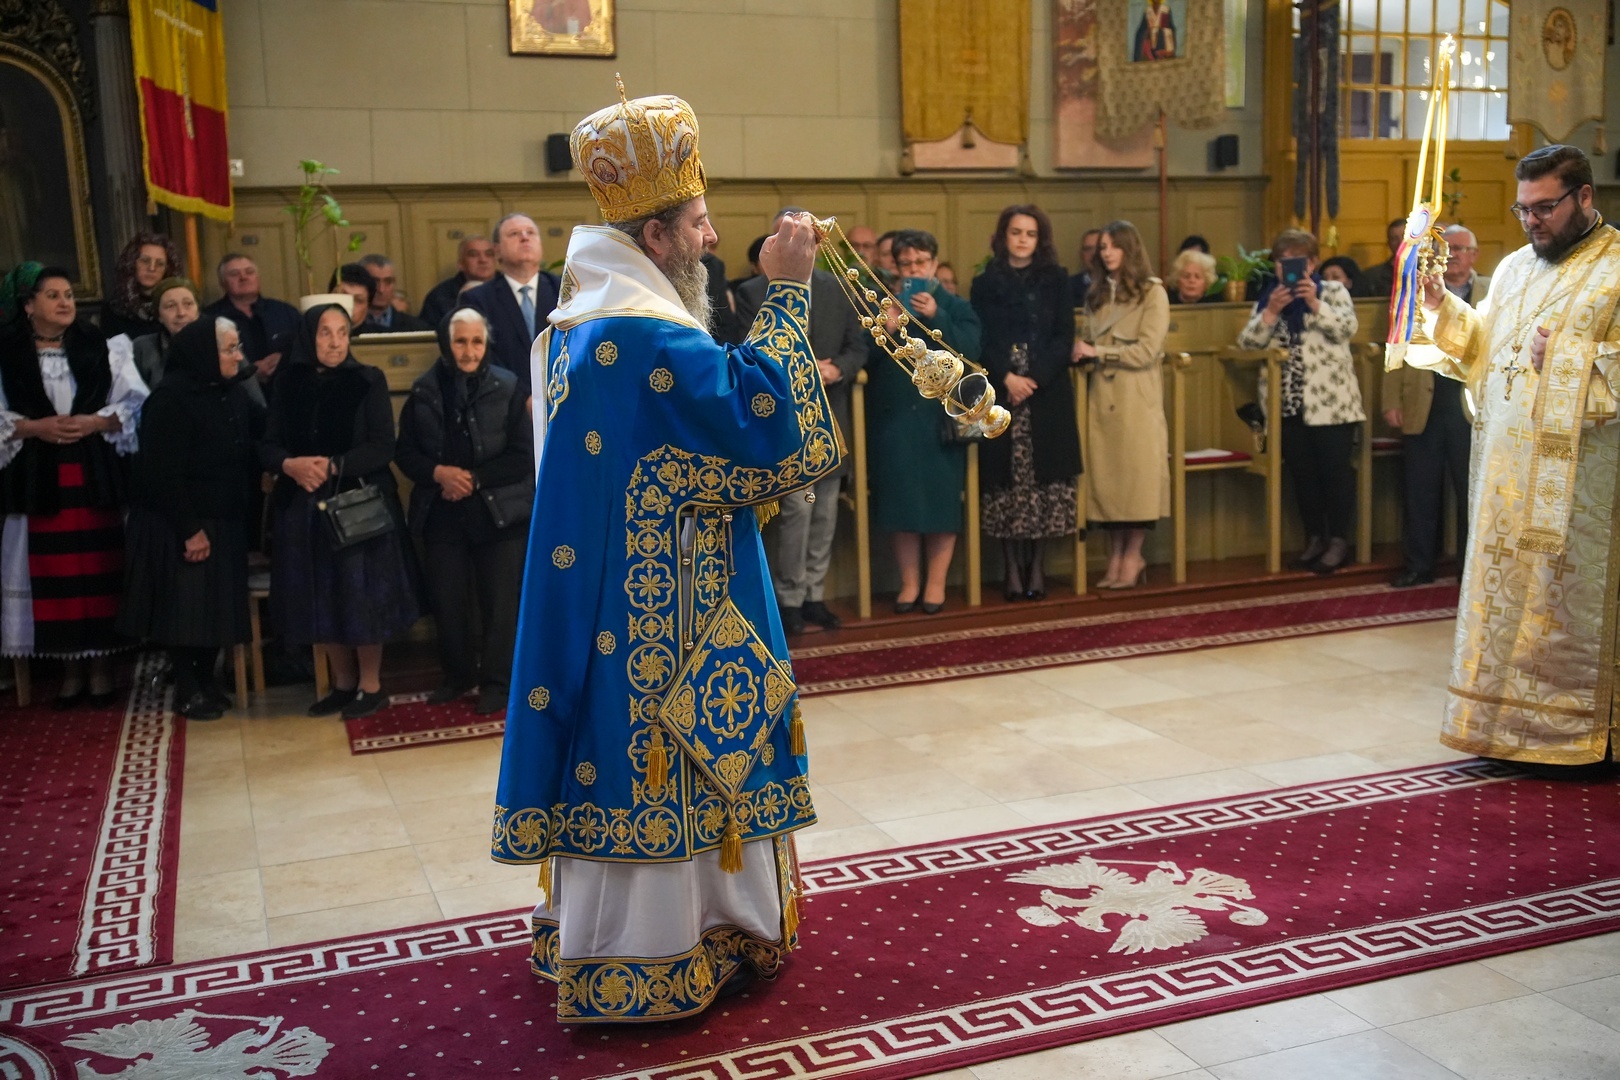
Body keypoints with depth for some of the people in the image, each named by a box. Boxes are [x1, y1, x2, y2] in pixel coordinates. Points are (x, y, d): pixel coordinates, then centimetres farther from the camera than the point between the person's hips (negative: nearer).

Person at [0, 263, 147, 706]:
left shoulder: (103, 348, 4)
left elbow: (134, 404, 1)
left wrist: (95, 422, -14)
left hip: (96, 474, 0)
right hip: (39, 478, 0)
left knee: (98, 569, 0)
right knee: (54, 574, 2)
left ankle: (101, 664, 9)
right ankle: (70, 668, 12)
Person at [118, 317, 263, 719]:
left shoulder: (233, 392, 4)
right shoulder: (170, 398, -18)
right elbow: (163, 473, -19)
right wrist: (189, 529, -19)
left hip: (224, 521, 7)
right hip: (178, 526, -7)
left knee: (219, 604, 12)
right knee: (185, 607, 3)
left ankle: (207, 681, 27)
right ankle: (187, 690, 16)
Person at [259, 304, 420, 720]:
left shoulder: (368, 381, -3)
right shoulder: (289, 384, 6)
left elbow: (382, 447, -9)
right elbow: (267, 447, 3)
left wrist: (334, 466, -20)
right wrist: (291, 465, -18)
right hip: (303, 508, 3)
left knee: (362, 595, -1)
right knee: (320, 598, 7)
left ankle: (370, 685, 13)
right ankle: (343, 682, 22)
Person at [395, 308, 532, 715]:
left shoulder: (506, 387, -4)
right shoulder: (424, 390, 3)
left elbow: (524, 455, -7)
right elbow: (405, 452, 6)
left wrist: (475, 478, -15)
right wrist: (438, 473, -13)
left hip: (499, 513, -2)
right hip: (443, 515, 3)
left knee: (500, 602, 2)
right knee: (447, 601, 9)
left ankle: (496, 681, 16)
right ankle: (457, 675, 28)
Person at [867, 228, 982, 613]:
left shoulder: (956, 307, 7)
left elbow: (970, 351, -9)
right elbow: (864, 359, -2)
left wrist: (937, 317, -18)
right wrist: (885, 327, -17)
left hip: (940, 419, -1)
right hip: (893, 420, 1)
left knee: (940, 499, 1)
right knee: (900, 500, 2)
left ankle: (936, 582, 11)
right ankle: (909, 582, 12)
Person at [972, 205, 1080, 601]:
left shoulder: (1057, 280, 8)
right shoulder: (985, 284, 8)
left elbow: (1064, 338, 0)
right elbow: (981, 341, 0)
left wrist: (1034, 379, -13)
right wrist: (1006, 378, -16)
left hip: (1049, 394, 0)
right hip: (1000, 395, 0)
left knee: (1045, 477, -1)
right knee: (1006, 479, -1)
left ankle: (1037, 566, 9)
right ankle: (1012, 568, 6)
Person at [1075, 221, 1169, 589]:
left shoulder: (1152, 292, 0)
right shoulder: (1095, 295, 16)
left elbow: (1147, 351, -9)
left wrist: (1097, 352, -10)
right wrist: (1083, 354, -7)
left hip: (1137, 396, -4)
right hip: (1100, 394, 5)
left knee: (1136, 471, -2)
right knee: (1105, 473, 1)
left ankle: (1133, 556, 5)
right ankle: (1116, 555, 7)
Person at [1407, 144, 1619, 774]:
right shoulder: (1514, 268, 15)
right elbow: (1481, 348, 12)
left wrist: (1562, 357, -18)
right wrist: (1441, 308, -2)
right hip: (1506, 473, 6)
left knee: (1570, 594, -1)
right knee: (1506, 593, 10)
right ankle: (1512, 725, 20)